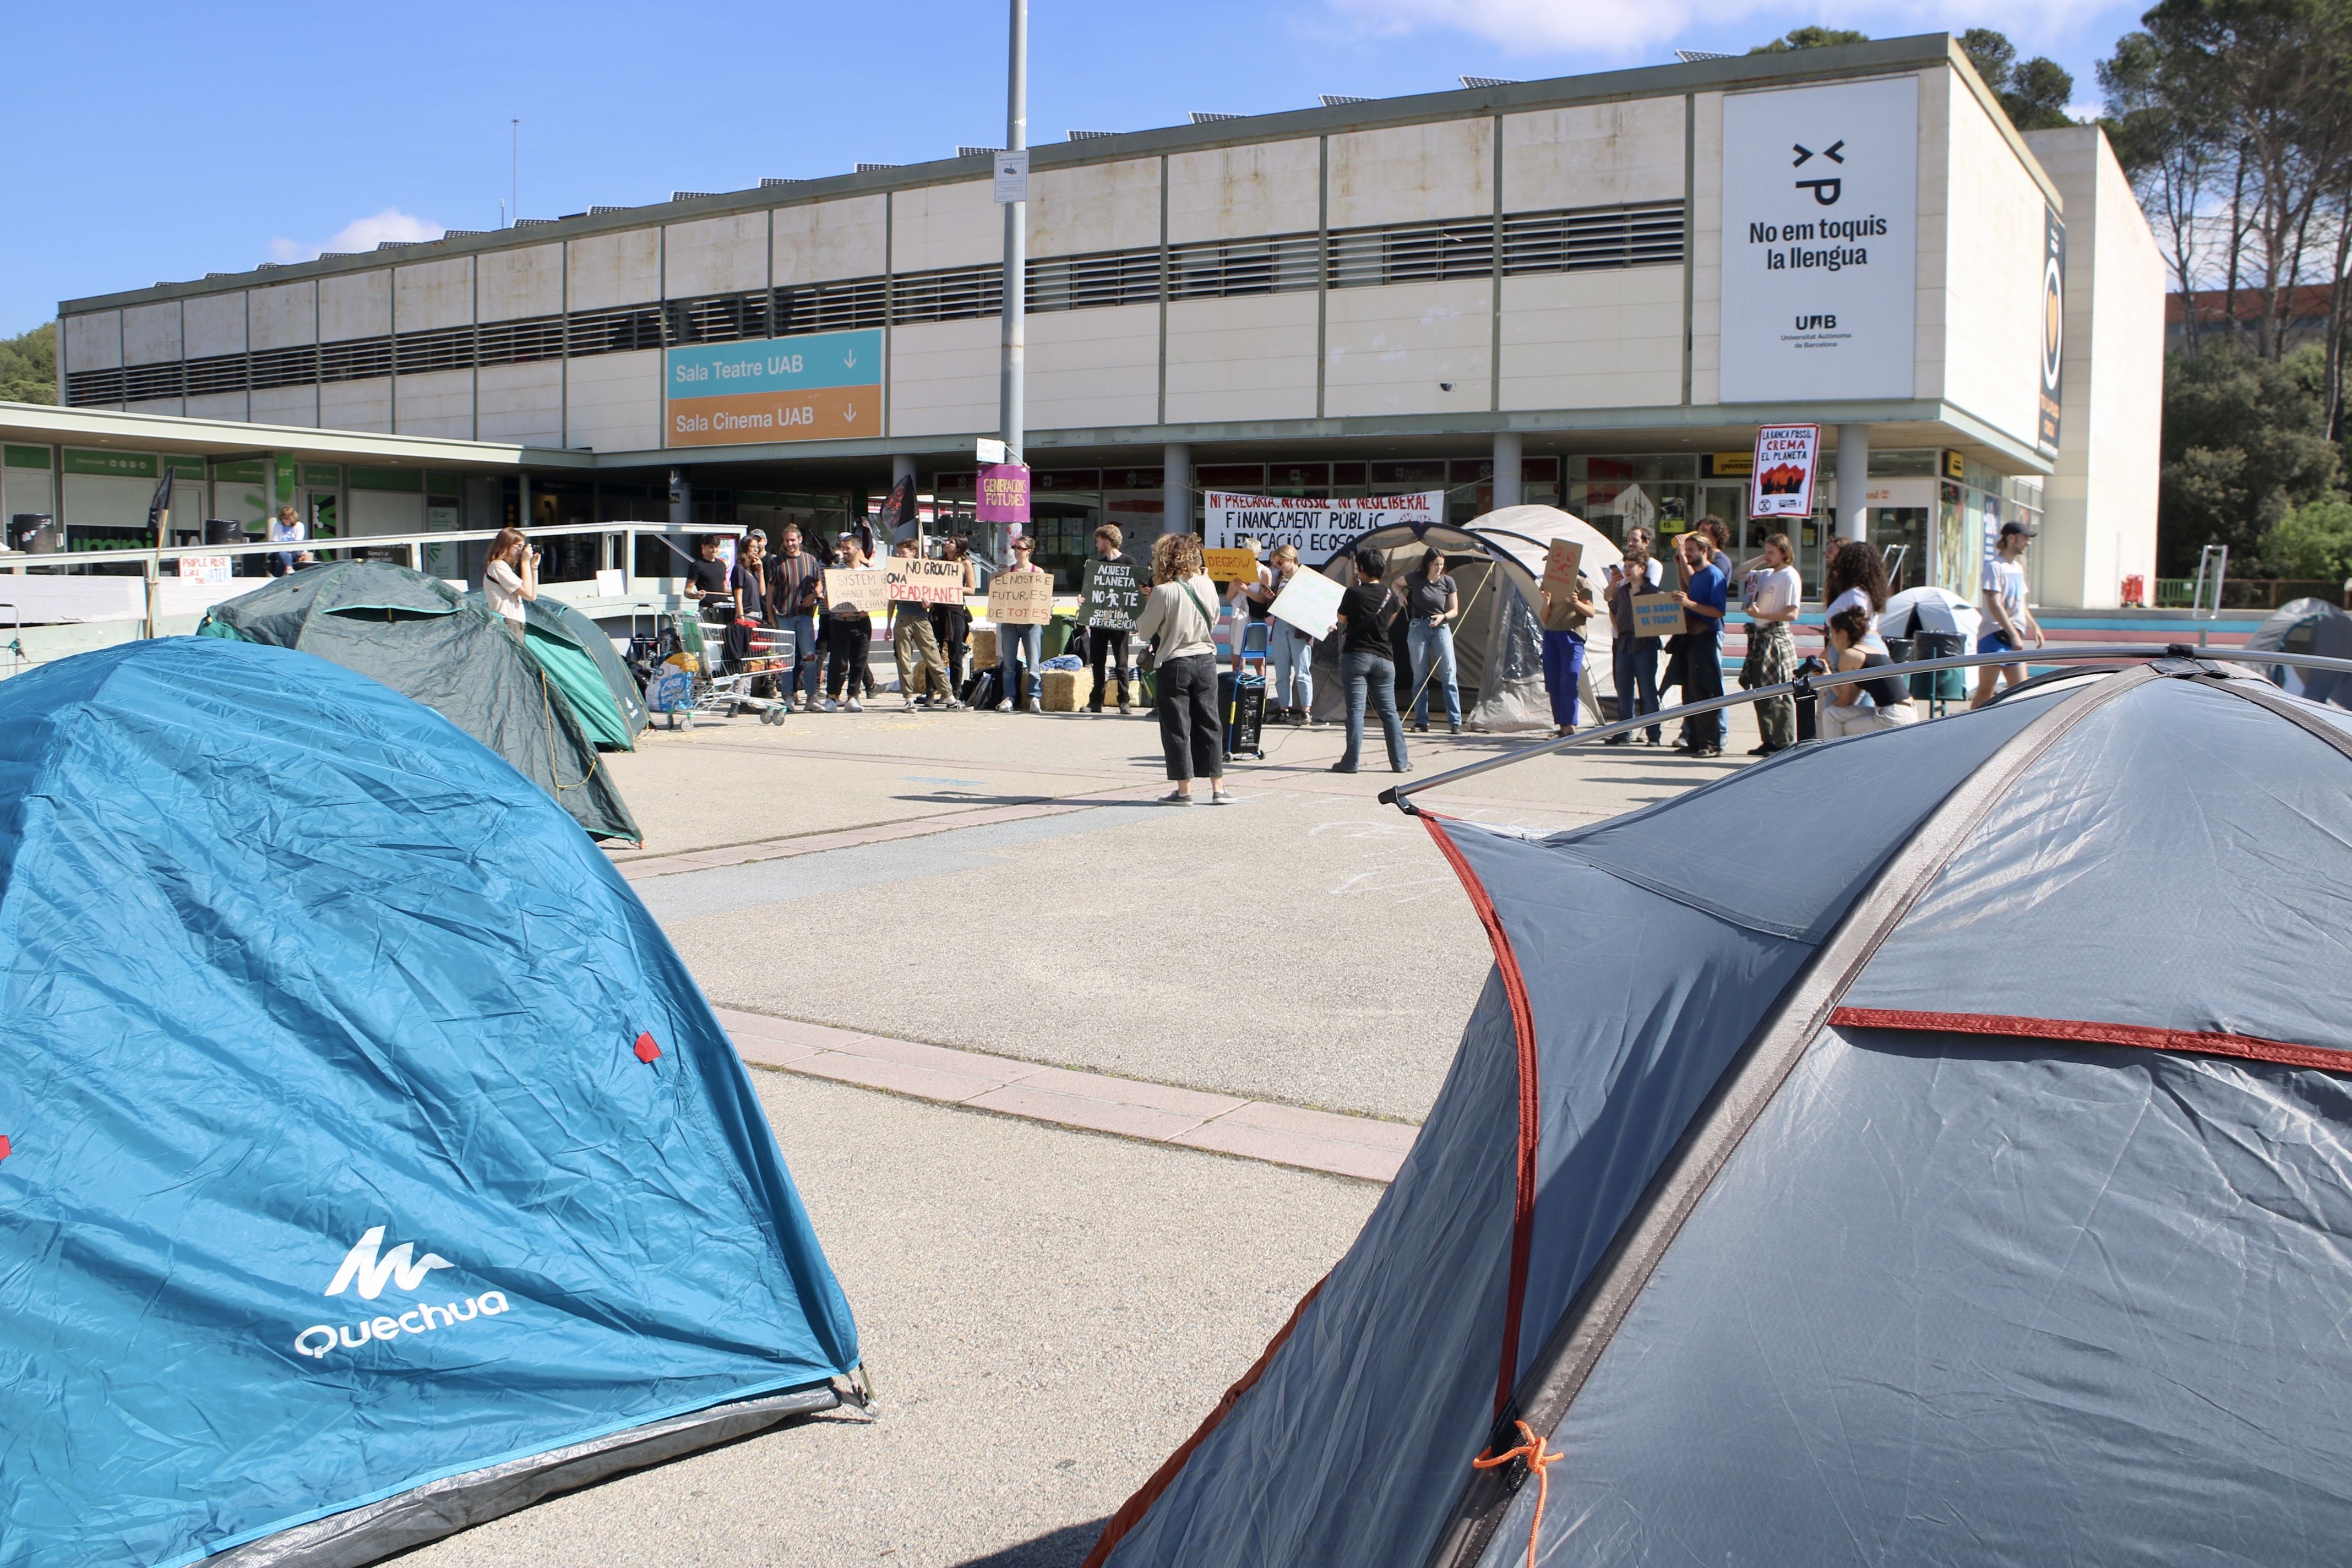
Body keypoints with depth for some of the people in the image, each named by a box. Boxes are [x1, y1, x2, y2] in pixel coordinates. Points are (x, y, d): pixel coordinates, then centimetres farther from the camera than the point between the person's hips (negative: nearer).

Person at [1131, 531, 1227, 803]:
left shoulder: (1164, 591, -16)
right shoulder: (1207, 585, 0)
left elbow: (1143, 632, -7)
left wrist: (1147, 605, 6)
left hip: (1174, 663, -5)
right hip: (1206, 660, 5)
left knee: (1177, 727, 4)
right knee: (1209, 724, 10)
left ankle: (1184, 790, 5)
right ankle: (1218, 788, 11)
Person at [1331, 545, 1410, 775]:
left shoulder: (1353, 594, -9)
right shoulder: (1390, 596, 6)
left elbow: (1342, 620, 7)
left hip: (1355, 656, -4)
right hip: (1383, 658, 4)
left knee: (1355, 710, -3)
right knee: (1389, 711, 8)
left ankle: (1350, 762, -4)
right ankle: (1400, 762, 9)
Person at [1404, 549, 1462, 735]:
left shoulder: (1448, 582, -2)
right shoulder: (1415, 578, -3)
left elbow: (1455, 610, 3)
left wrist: (1443, 617, -16)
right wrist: (1401, 596, 0)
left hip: (1441, 628, 0)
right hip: (1418, 628, 0)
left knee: (1449, 676, -6)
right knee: (1420, 676, 1)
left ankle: (1455, 722, -5)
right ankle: (1421, 721, 8)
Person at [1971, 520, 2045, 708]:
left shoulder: (2018, 568, 16)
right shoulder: (1995, 567, -10)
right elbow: (1994, 605, -19)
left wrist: (2034, 628, 19)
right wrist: (2014, 634, -23)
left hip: (2014, 639, 8)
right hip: (1995, 637, -8)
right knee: (1985, 691, -6)